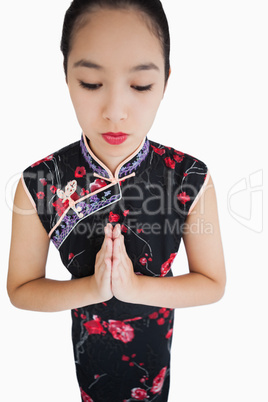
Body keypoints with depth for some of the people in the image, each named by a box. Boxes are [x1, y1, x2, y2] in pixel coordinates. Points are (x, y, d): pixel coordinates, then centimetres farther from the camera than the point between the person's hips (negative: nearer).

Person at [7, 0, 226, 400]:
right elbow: (21, 289, -11)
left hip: (155, 338, 0)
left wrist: (134, 285, -28)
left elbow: (212, 284, -13)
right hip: (87, 338, 1)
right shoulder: (39, 183, -23)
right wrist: (93, 288, -28)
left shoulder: (192, 179, -24)